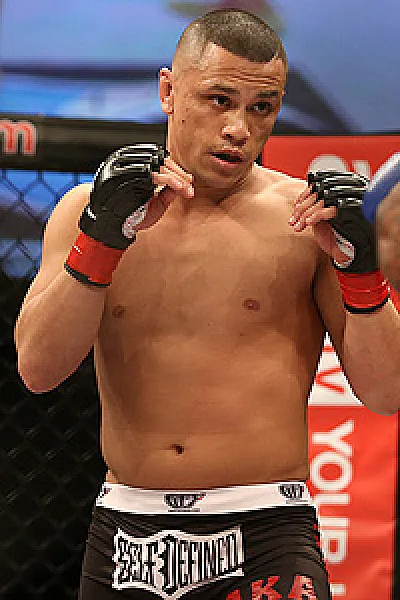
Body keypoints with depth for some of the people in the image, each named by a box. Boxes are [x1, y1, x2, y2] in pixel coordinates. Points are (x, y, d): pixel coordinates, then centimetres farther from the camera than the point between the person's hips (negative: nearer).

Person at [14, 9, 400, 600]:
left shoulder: (305, 216, 0)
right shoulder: (88, 208, 5)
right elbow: (38, 369, -7)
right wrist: (100, 241, -17)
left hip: (265, 535, -2)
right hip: (122, 532, 2)